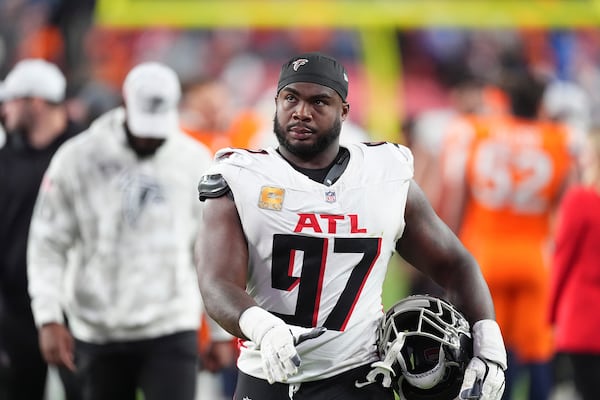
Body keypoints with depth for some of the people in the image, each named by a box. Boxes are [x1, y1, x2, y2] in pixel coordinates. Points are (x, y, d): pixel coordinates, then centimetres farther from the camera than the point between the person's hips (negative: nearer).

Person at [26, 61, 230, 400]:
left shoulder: (194, 161, 2)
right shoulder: (78, 158, -3)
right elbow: (49, 244, -1)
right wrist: (49, 318, -10)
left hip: (171, 332, 0)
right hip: (98, 331, 1)